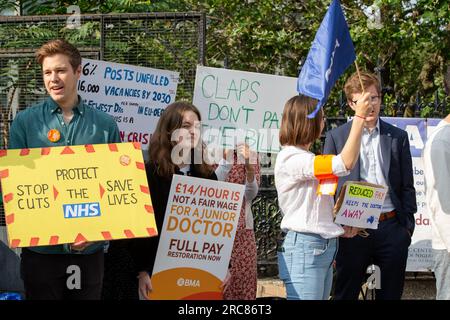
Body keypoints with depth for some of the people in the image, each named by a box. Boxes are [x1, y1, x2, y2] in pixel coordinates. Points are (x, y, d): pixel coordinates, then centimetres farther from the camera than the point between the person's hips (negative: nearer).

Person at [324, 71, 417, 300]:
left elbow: (407, 187, 10)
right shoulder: (336, 137, 4)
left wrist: (407, 226, 2)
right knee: (345, 294, 4)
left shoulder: (398, 137, 9)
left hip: (392, 228, 2)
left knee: (390, 294, 8)